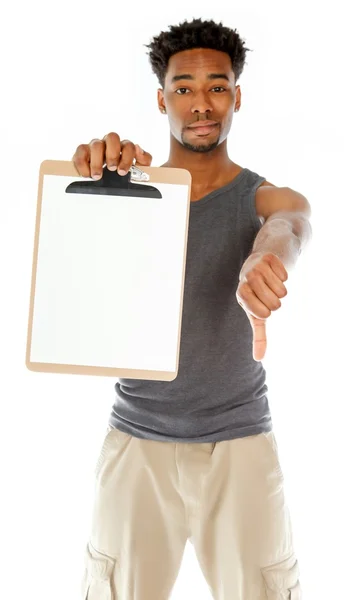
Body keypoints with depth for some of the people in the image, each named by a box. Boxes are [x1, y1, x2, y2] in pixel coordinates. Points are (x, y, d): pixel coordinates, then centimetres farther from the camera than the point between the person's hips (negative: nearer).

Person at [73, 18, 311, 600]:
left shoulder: (268, 199, -1)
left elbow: (290, 226, -24)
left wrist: (267, 258, -50)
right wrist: (92, 166, -40)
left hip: (240, 440, 0)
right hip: (137, 437, 1)